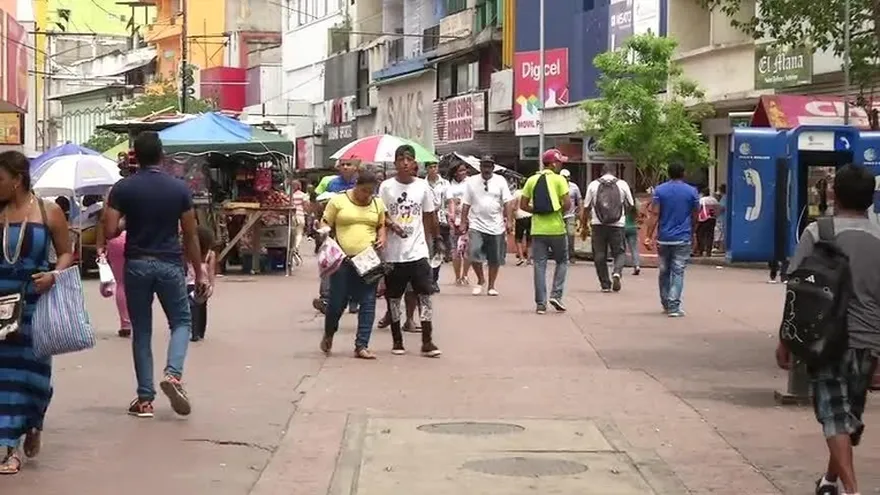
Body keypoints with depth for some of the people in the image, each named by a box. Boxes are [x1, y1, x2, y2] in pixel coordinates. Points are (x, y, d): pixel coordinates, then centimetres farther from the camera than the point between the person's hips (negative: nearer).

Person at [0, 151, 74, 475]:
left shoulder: (49, 212, -1)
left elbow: (66, 253, 3)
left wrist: (53, 275, -15)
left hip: (36, 302, -1)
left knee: (33, 367, 7)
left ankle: (33, 426, 33)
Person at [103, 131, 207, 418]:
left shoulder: (123, 188, -4)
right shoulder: (179, 188, -2)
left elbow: (109, 231, -9)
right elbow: (191, 235, 0)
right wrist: (199, 272, 7)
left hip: (136, 264, 0)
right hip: (170, 264, 0)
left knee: (141, 331, 8)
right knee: (182, 321, 15)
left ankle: (145, 399, 7)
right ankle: (173, 374, -10)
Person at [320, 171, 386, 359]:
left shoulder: (377, 204, 10)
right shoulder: (338, 201, 0)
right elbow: (326, 224, 3)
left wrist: (382, 238, 0)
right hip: (343, 259, -3)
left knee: (368, 303, -3)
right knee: (337, 302, 2)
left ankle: (361, 346, 1)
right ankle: (328, 334, 30)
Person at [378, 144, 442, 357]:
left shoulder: (422, 186, 3)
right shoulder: (386, 186, -1)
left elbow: (429, 216, 11)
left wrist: (435, 240, 12)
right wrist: (392, 225, -18)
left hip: (418, 250, 1)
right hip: (393, 251, 0)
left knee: (425, 294, -5)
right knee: (393, 296, 7)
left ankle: (427, 341, -2)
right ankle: (397, 340, 19)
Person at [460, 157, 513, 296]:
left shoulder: (500, 181, 4)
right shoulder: (471, 182, 5)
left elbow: (507, 202, 1)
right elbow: (466, 204, 6)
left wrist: (509, 221, -9)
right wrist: (463, 223, 1)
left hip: (496, 227, 1)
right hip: (476, 225, -1)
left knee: (495, 259, 4)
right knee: (473, 253, -16)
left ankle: (491, 286, 18)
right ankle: (480, 279, 7)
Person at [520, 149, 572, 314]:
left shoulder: (532, 180, 6)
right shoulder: (559, 179, -6)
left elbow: (523, 205, 5)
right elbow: (567, 204, -12)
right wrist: (560, 210, 8)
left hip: (538, 229, 3)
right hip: (556, 228, -3)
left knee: (539, 265, 5)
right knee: (562, 261, 15)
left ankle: (540, 303, 3)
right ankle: (556, 295, 3)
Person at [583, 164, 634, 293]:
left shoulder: (593, 185, 5)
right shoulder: (622, 184, 4)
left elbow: (586, 207, 5)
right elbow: (631, 205, 11)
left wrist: (584, 225, 13)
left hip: (598, 224, 0)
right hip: (618, 224, 0)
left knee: (599, 254, 8)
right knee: (620, 252, 9)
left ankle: (605, 284, 8)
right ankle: (617, 272, -19)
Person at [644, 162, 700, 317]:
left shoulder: (659, 190, 0)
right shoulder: (692, 191, 0)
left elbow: (654, 215, -6)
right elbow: (695, 216, 6)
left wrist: (649, 236, -7)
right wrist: (692, 233, 23)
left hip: (663, 238, 1)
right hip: (683, 239, -1)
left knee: (663, 272, 14)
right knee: (678, 272, -1)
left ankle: (665, 304, 22)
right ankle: (674, 306, -10)